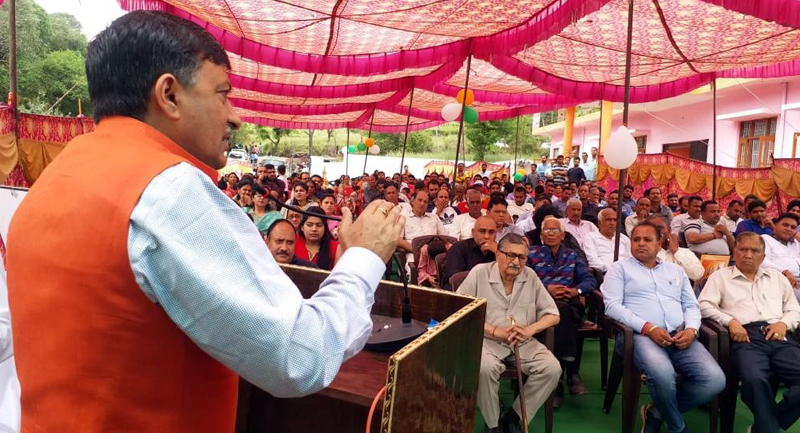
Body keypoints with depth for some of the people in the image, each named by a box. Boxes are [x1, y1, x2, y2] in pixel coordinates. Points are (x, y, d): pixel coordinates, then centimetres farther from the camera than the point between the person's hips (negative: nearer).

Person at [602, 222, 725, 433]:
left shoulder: (676, 270, 26)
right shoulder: (620, 268, 11)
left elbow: (692, 305, 20)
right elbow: (612, 305, -3)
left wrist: (691, 329, -4)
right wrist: (648, 328, -15)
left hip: (681, 337, 5)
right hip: (642, 335, -5)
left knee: (715, 379, -20)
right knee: (663, 374, -36)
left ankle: (656, 413, 2)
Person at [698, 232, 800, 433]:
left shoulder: (776, 276, 28)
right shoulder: (720, 276, 16)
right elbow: (705, 305, 4)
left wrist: (783, 323, 4)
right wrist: (730, 321, -11)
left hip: (778, 336, 4)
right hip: (747, 337, -4)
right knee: (754, 379, -35)